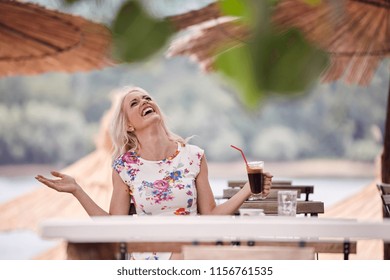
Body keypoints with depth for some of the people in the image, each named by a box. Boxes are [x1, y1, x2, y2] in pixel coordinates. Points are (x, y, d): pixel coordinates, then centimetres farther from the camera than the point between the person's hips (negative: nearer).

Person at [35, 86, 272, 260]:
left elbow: (210, 215, 4)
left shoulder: (193, 156, 0)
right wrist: (77, 191, -5)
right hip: (147, 262, -1)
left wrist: (248, 191, -6)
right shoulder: (124, 167, 0)